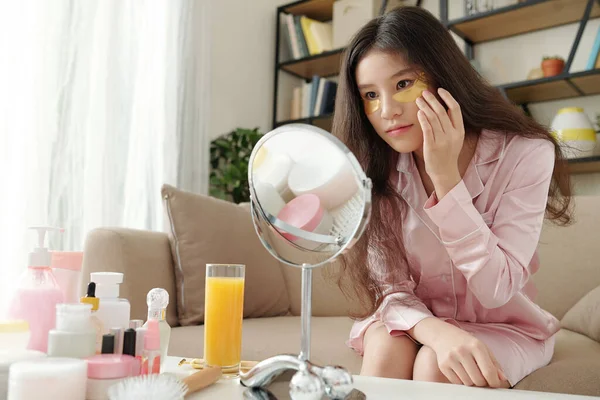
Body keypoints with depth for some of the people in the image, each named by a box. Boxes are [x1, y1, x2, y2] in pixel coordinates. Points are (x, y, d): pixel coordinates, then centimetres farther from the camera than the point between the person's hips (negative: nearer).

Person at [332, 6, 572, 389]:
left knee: (435, 367, -30)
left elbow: (496, 290, -22)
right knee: (387, 351, -29)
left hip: (505, 327, -1)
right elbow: (391, 289, -13)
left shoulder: (524, 153, -19)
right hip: (418, 324, 2)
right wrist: (436, 331, -37)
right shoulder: (379, 170, -13)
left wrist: (445, 176, -30)